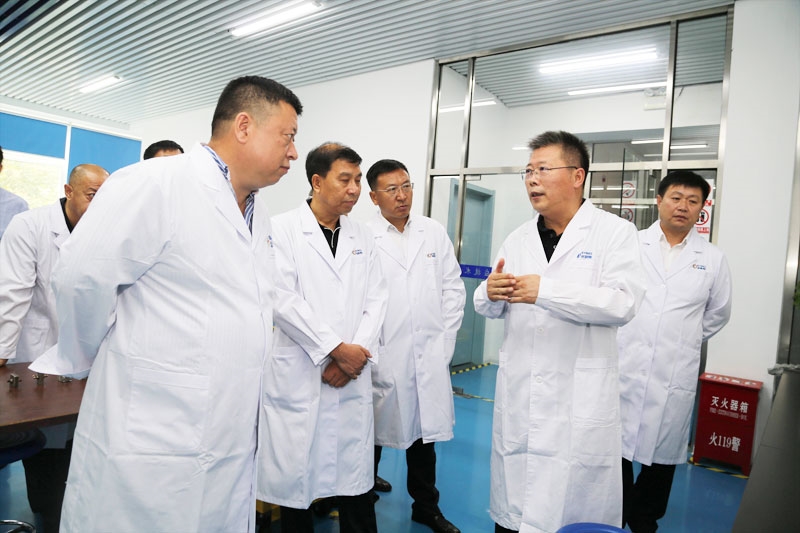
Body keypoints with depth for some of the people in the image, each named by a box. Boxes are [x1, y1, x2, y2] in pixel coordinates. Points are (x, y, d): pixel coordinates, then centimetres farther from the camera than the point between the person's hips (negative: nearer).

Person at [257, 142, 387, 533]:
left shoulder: (363, 237, 11)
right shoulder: (283, 229, -3)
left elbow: (375, 300, 7)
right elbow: (283, 299, -12)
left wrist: (356, 355, -7)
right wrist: (336, 348, -12)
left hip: (352, 377, 4)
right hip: (297, 375, -3)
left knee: (356, 478, 9)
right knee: (294, 475, 8)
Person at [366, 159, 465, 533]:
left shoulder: (435, 233, 7)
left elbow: (453, 287, 8)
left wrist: (445, 340, 3)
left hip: (429, 358, 4)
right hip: (381, 358, -3)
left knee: (425, 434, 15)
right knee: (372, 433, 11)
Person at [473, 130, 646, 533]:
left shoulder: (614, 232, -3)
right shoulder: (518, 239, 10)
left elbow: (623, 303, -17)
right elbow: (491, 309, 11)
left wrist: (545, 291, -24)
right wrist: (490, 292, -12)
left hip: (580, 399, -4)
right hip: (517, 393, 5)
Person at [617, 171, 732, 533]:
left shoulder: (713, 259, 4)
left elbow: (717, 314, 16)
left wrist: (682, 342, 15)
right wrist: (619, 339, 7)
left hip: (675, 377, 1)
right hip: (623, 368, -1)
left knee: (662, 453, 12)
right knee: (616, 447, 6)